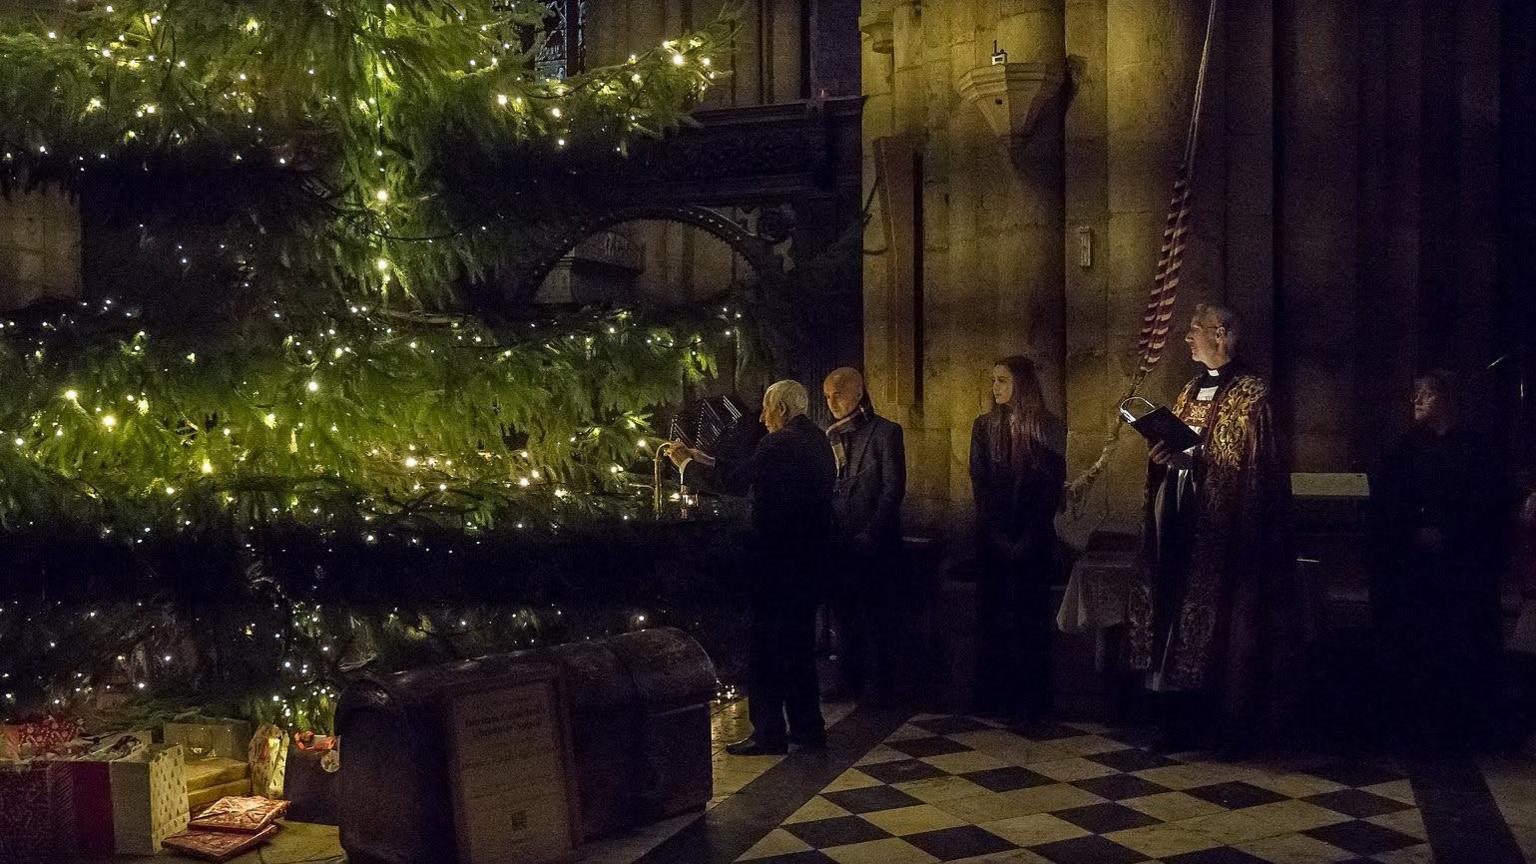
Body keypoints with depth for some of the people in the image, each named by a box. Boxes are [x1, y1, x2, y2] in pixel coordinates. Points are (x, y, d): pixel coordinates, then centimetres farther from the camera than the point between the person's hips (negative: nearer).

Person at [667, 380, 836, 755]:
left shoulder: (779, 443, -16)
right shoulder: (817, 441, 12)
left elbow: (734, 483, -15)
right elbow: (749, 474, 16)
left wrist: (687, 464, -1)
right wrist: (705, 460, 18)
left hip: (776, 558, -9)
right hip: (809, 555, 9)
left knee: (766, 644, -1)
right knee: (799, 640, 17)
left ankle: (769, 731, 3)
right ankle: (807, 724, 24)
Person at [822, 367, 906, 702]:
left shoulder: (885, 432, -3)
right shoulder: (831, 436, 13)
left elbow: (894, 488, -8)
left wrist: (871, 534, -14)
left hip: (875, 542, -5)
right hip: (840, 541, 5)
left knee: (879, 614, 1)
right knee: (844, 613, 7)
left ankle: (883, 684, 9)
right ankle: (849, 678, 15)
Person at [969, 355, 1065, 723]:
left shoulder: (1048, 429, 1)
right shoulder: (984, 426, 6)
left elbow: (1053, 486, -3)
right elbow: (979, 485, 2)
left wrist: (1029, 538, -11)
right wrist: (1000, 537, -7)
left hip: (1034, 537, -2)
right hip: (993, 537, 2)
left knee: (1031, 617, 2)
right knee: (992, 616, 3)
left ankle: (1031, 699, 8)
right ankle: (994, 697, 11)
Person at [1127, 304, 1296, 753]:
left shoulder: (1250, 393, -4)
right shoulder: (1189, 392, 17)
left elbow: (1245, 462, -12)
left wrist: (1189, 457, -20)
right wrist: (1162, 455, -3)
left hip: (1224, 526, -6)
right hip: (1182, 522, 7)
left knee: (1221, 619, -3)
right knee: (1178, 613, 6)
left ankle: (1233, 726, 8)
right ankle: (1182, 720, 14)